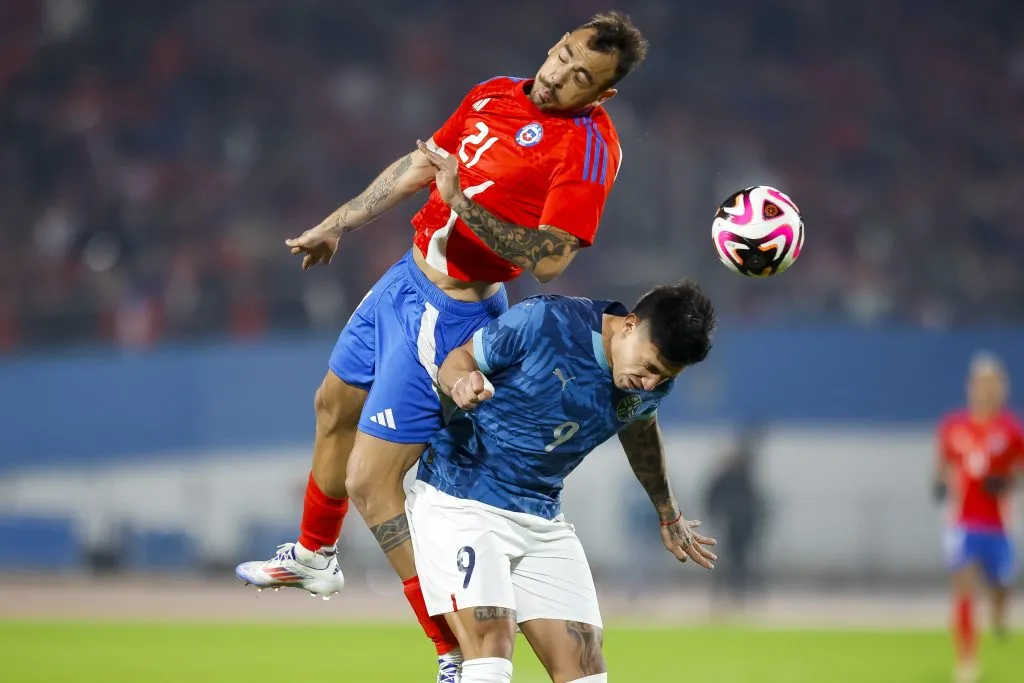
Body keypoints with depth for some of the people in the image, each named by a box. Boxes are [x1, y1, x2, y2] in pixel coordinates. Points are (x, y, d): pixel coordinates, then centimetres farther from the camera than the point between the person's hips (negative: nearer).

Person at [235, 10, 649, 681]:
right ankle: (313, 559, 55)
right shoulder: (495, 95, 2)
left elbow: (548, 260, -28)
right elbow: (418, 167, 16)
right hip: (407, 277, 9)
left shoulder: (589, 144, -21)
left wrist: (463, 204, -33)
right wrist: (337, 224, 23)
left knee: (369, 482, -11)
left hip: (449, 312, -9)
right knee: (334, 407, 29)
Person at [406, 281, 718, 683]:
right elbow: (460, 358, -7)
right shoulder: (545, 321, -20)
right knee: (491, 645, -23)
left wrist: (668, 516, 33)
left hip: (544, 520, 6)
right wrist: (463, 381, -32)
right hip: (458, 500, -6)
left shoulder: (654, 380, -3)